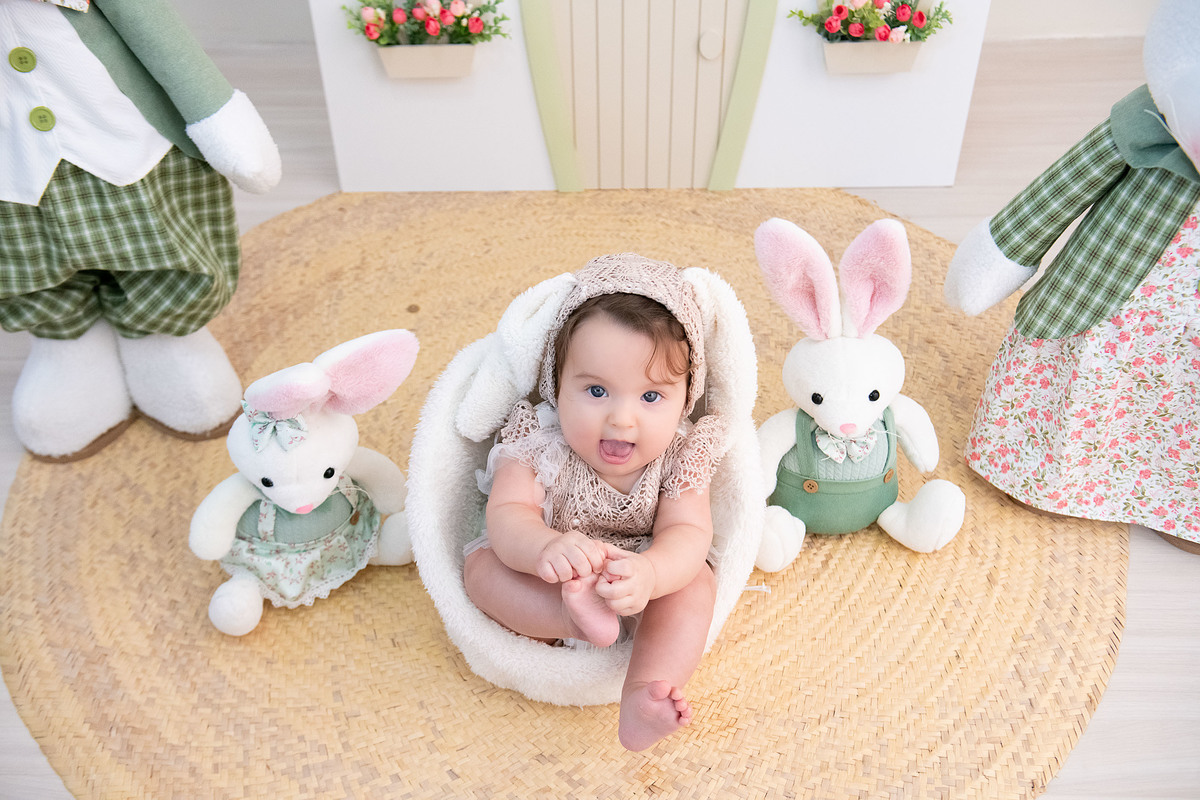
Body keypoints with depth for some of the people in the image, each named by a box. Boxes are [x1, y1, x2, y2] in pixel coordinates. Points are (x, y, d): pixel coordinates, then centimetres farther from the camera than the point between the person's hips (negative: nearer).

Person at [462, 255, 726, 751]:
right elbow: (507, 516, -31)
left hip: (640, 578, 1)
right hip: (548, 582, 0)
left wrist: (649, 574, -53)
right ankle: (578, 617, -43)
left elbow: (686, 533, -28)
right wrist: (546, 548, -57)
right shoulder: (538, 442, -22)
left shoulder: (680, 454, -18)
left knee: (696, 582, -26)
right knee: (482, 566, -25)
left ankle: (643, 694, -38)